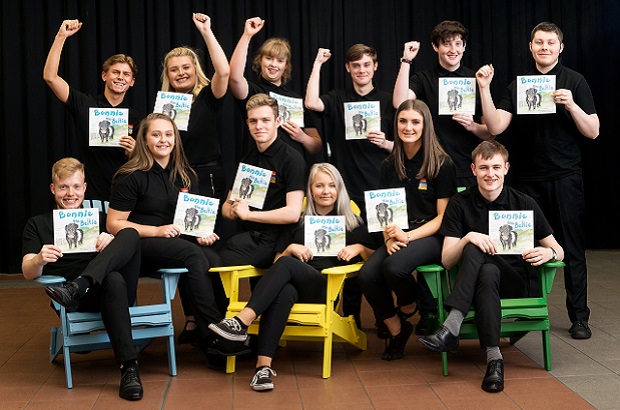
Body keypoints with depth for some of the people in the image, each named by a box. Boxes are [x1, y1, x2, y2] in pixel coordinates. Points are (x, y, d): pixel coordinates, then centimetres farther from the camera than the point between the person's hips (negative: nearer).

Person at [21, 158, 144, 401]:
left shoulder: (100, 218, 28)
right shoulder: (38, 224, 20)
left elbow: (125, 247, 12)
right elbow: (28, 273, 7)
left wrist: (111, 242, -12)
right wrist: (39, 260, -18)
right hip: (80, 300, -3)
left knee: (130, 234, -25)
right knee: (114, 280, -38)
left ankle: (75, 289, -43)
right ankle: (129, 369, -46)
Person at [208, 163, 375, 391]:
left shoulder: (352, 222, 22)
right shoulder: (297, 221, 26)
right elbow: (276, 260, 24)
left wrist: (358, 248, -3)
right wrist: (290, 249, 3)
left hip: (329, 287, -2)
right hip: (294, 285, 2)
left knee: (286, 264, -32)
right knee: (283, 292, -38)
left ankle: (242, 322, -44)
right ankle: (263, 366, -50)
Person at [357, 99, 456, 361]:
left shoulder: (441, 163, -3)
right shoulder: (390, 166, 11)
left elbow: (443, 216, -5)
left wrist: (408, 236, -17)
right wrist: (389, 238, -9)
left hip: (431, 237, -5)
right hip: (398, 237, 5)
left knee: (394, 267, -35)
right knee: (367, 275, -24)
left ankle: (410, 307, 1)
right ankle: (396, 330, 2)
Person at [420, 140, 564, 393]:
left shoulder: (524, 204, 4)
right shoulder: (460, 204, 2)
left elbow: (558, 250, 6)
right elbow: (446, 261, -4)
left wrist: (548, 253, -18)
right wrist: (468, 238, -23)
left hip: (514, 284, 0)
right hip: (473, 282, 1)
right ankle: (494, 356, -42)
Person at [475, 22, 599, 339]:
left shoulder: (574, 82, 2)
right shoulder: (517, 85, 10)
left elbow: (593, 132, -3)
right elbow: (496, 127, -2)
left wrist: (570, 104, -18)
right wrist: (485, 88, -10)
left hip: (565, 178, -2)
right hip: (527, 179, 3)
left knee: (572, 248, 0)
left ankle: (579, 316, 9)